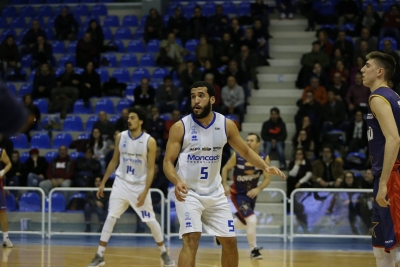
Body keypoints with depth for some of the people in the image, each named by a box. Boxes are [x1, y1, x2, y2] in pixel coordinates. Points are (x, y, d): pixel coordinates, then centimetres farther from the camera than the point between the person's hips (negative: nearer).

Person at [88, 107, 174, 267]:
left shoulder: (149, 141, -11)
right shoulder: (120, 137, -2)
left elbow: (151, 169, -10)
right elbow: (114, 161, 9)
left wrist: (145, 192, -17)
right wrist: (103, 182, 8)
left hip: (140, 185, -2)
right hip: (121, 183, 2)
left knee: (151, 221, 3)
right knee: (110, 218, -6)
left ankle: (164, 253, 20)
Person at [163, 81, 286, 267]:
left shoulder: (226, 125, -3)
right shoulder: (180, 127, -12)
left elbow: (245, 151, 9)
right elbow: (168, 161, -11)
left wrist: (265, 167, -9)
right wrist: (177, 181, -32)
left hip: (215, 193, 4)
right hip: (188, 193, -4)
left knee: (230, 241, 10)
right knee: (191, 240, -21)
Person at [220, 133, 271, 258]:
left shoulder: (264, 158, -15)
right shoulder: (237, 156, -20)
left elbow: (267, 178, -10)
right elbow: (225, 169, -4)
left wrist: (258, 189, -28)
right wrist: (225, 185, -16)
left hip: (252, 192, 5)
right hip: (238, 193, -5)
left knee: (243, 222, 21)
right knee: (252, 220, -20)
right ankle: (254, 249, -3)